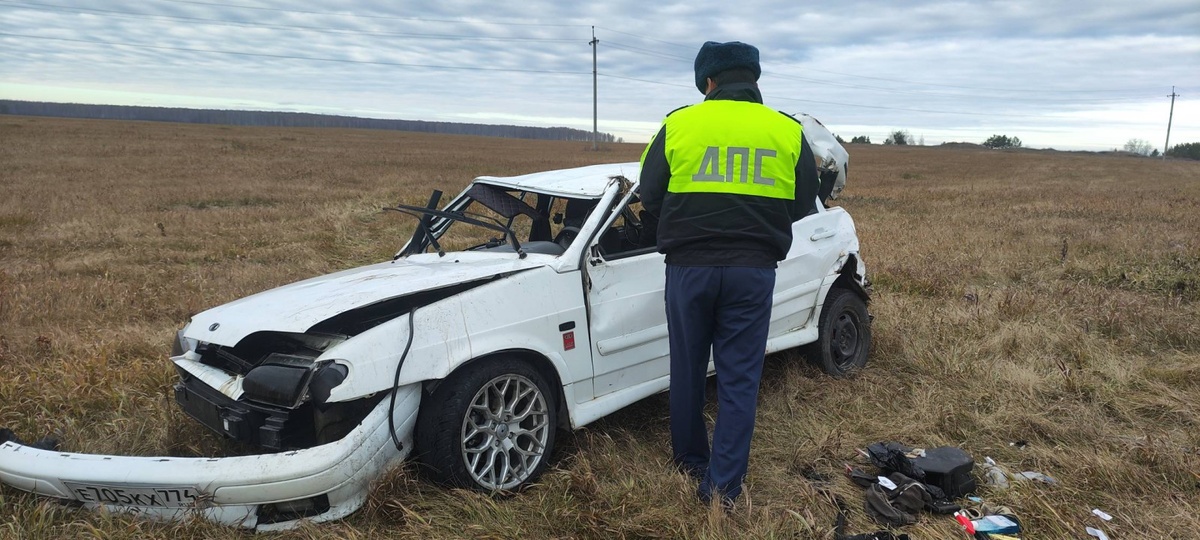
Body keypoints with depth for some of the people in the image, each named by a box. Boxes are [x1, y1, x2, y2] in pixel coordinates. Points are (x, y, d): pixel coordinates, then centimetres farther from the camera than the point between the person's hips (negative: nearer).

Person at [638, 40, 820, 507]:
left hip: (689, 265, 0)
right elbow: (805, 203, 9)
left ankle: (689, 460, 32)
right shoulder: (787, 131, 1)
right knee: (739, 377, 7)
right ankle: (723, 484, 9)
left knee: (688, 370, 16)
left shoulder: (679, 124, -2)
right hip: (753, 270, 0)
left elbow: (650, 196, 2)